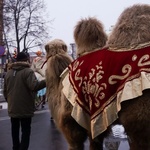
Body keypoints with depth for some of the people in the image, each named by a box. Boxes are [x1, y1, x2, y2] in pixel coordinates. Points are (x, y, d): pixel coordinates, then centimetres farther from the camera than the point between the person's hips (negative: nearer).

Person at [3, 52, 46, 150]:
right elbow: (34, 86, -26)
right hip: (25, 108, -6)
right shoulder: (28, 71, -13)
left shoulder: (8, 73, 9)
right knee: (26, 131, 2)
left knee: (15, 130, 19)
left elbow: (5, 91, 15)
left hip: (12, 108, 6)